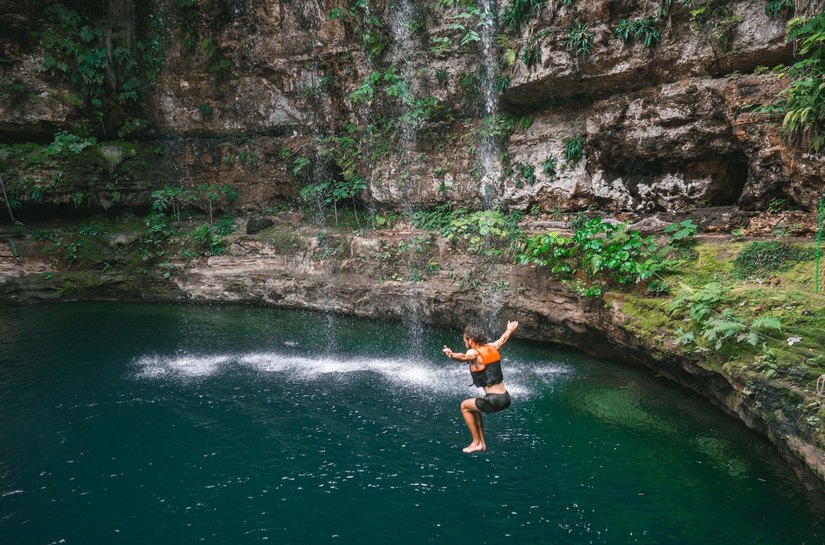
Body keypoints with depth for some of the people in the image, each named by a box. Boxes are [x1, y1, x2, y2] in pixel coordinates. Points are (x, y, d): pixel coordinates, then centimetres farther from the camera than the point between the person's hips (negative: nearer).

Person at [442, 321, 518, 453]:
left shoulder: (474, 353, -11)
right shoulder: (492, 347, 11)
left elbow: (464, 357, -33)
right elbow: (502, 339, 32)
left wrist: (452, 355, -53)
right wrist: (510, 329, 52)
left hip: (494, 401, -8)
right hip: (506, 398, 8)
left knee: (465, 406, 13)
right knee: (474, 405, 28)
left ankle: (477, 443, 18)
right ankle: (482, 443, 29)